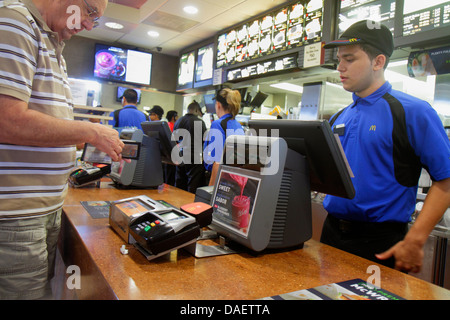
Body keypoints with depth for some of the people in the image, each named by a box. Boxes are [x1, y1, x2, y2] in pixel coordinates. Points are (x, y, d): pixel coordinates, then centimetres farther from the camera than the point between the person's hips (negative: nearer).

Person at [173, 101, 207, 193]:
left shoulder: (178, 121, 9)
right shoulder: (199, 122, -7)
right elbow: (205, 140, -3)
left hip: (180, 159, 6)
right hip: (194, 159, -5)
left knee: (179, 189, 12)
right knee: (193, 191, -2)